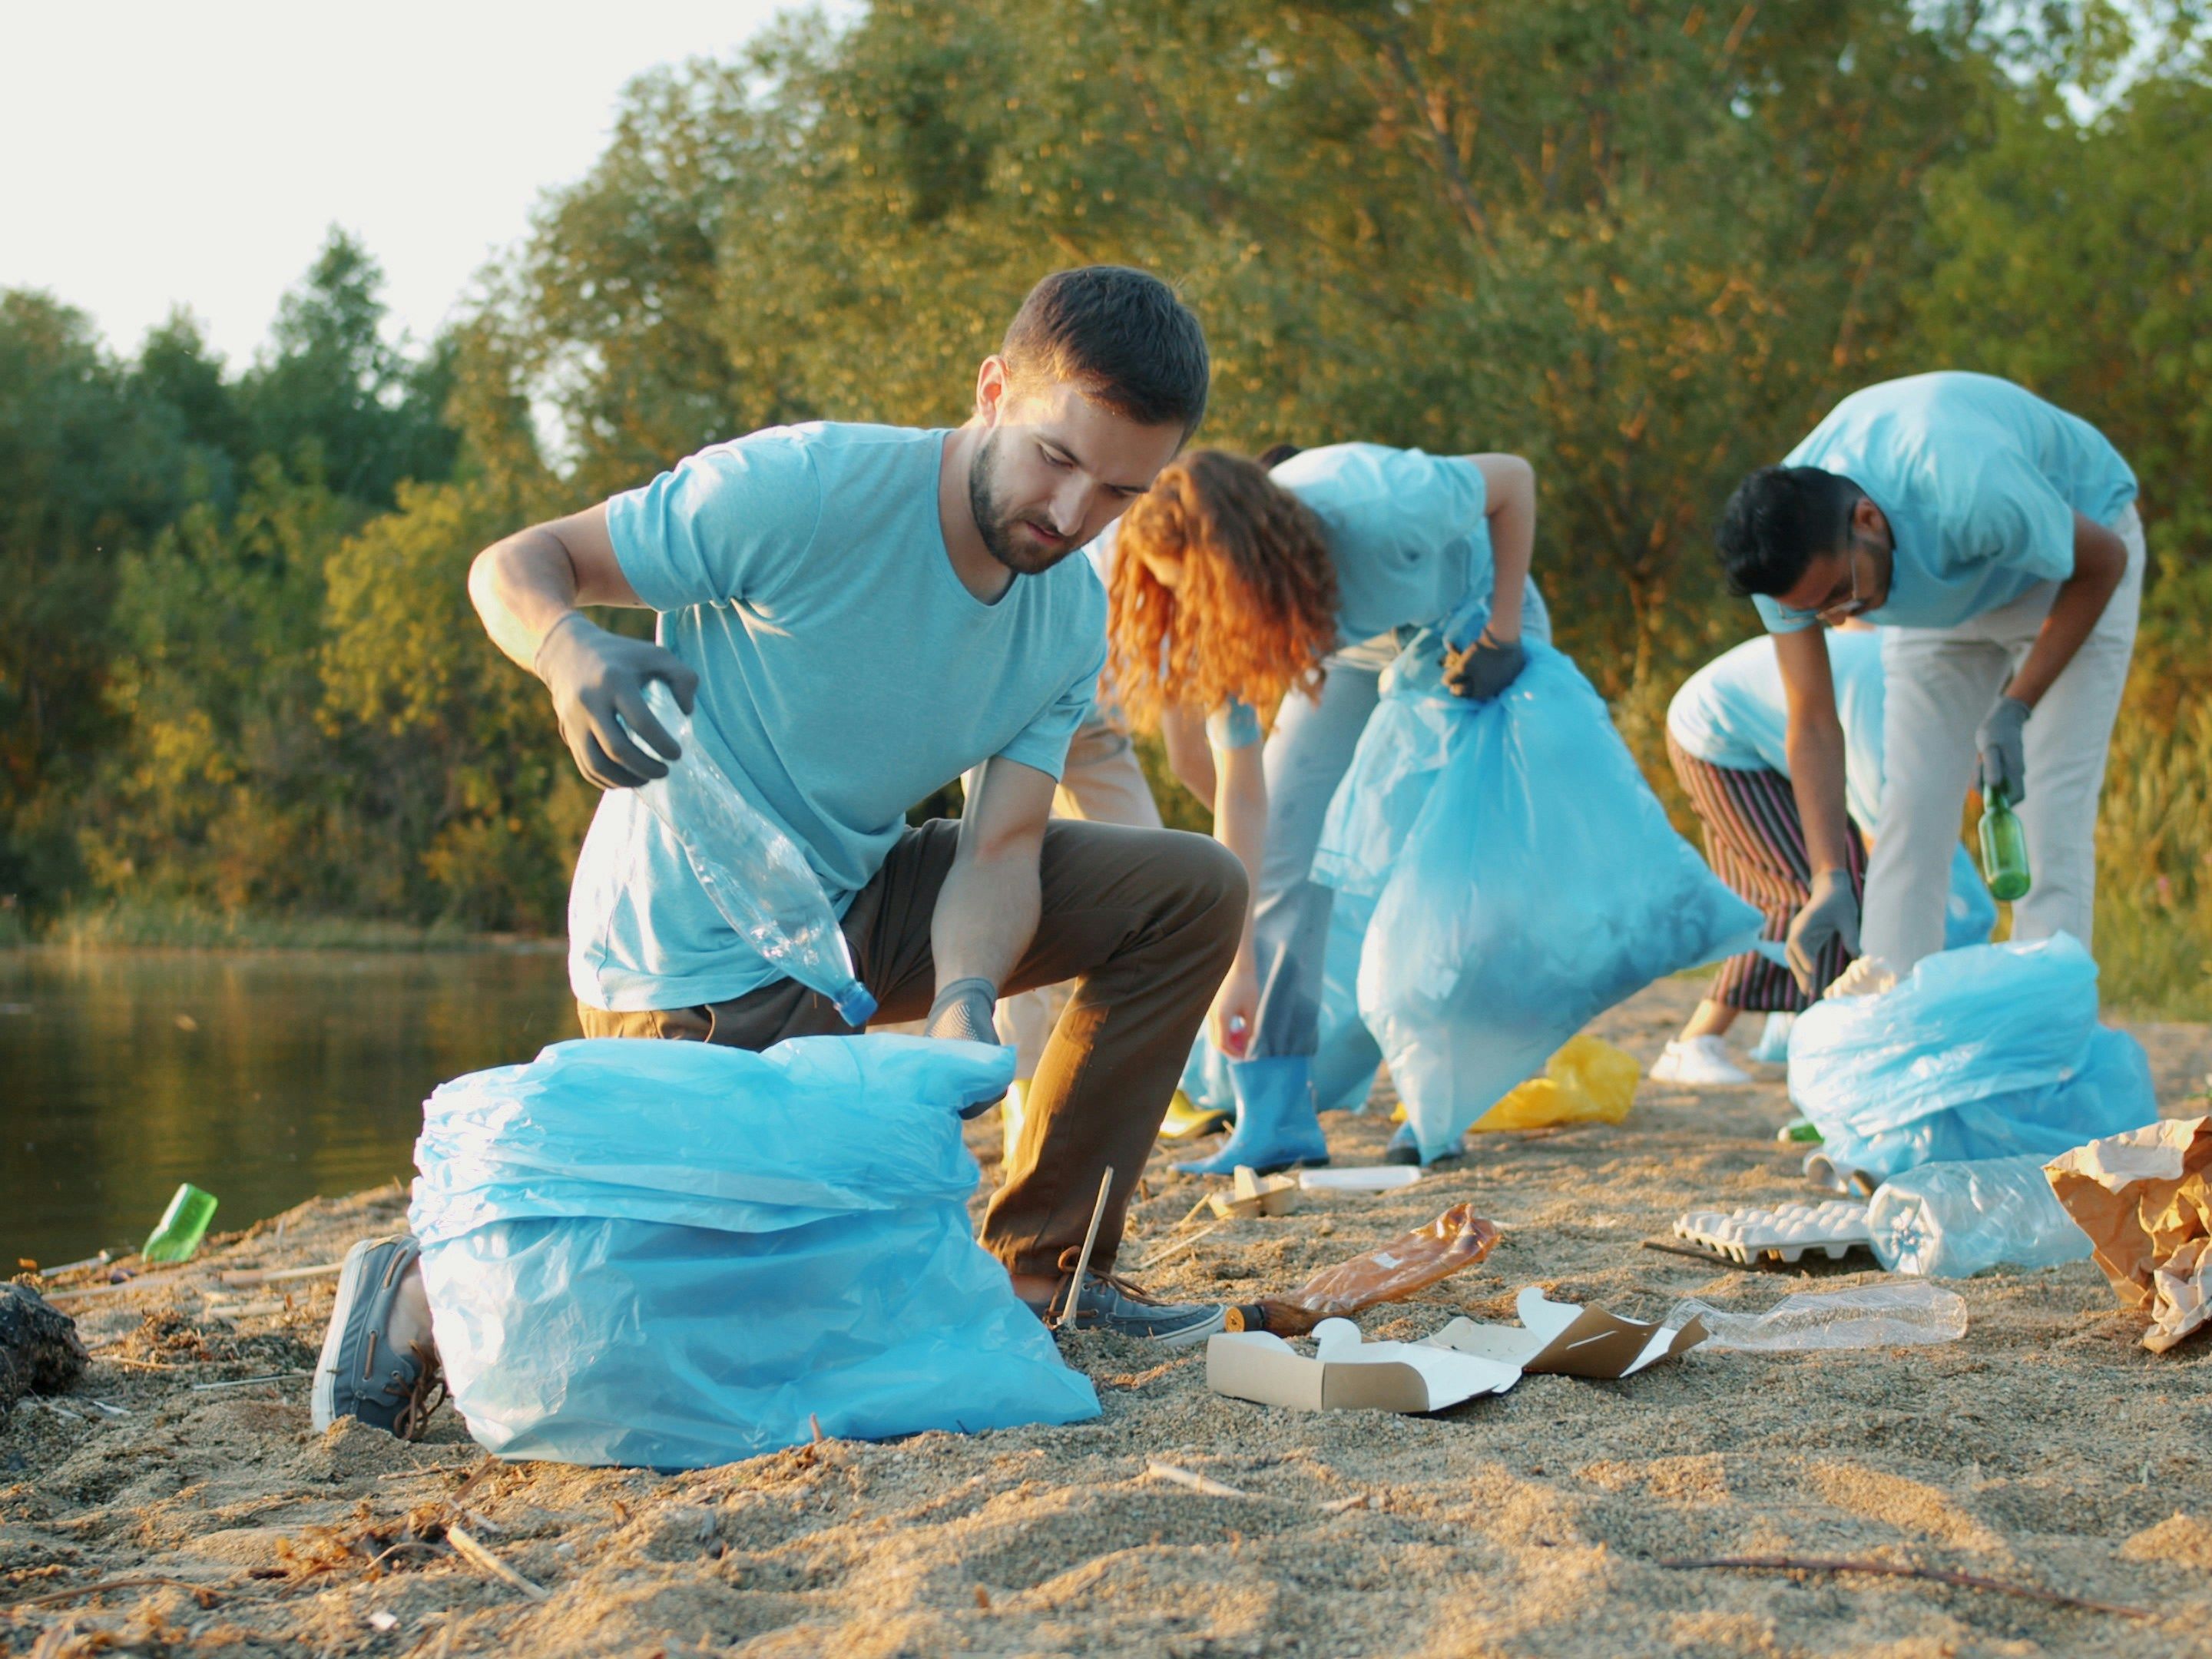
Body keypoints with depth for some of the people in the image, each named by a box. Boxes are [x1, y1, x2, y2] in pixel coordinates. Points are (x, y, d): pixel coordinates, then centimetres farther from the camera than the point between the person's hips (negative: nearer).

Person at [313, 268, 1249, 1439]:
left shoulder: (1072, 619, -2)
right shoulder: (806, 490, -24)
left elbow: (998, 849, -9)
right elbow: (515, 566, -17)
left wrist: (965, 1003, -31)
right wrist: (572, 653, -41)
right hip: (699, 963, -7)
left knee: (1191, 891, 0)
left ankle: (1043, 1265, 7)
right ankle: (429, 1299, 3)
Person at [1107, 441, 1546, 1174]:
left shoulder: (1379, 506, -43)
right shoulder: (1221, 618, -28)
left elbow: (1515, 477, -23)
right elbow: (1240, 794, -23)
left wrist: (1501, 634, -21)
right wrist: (1239, 966, -24)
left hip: (1471, 626, -3)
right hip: (1351, 649, 3)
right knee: (1283, 839, -12)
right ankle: (1275, 1117, -12)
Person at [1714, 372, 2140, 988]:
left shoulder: (1974, 495, -43)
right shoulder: (1783, 549, -27)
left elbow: (2104, 562, -22)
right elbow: (1812, 726, -19)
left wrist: (2015, 707, -25)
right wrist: (1830, 878, -29)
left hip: (2064, 566, -4)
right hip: (1942, 587, 4)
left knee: (2050, 812, -15)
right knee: (1912, 805, -6)